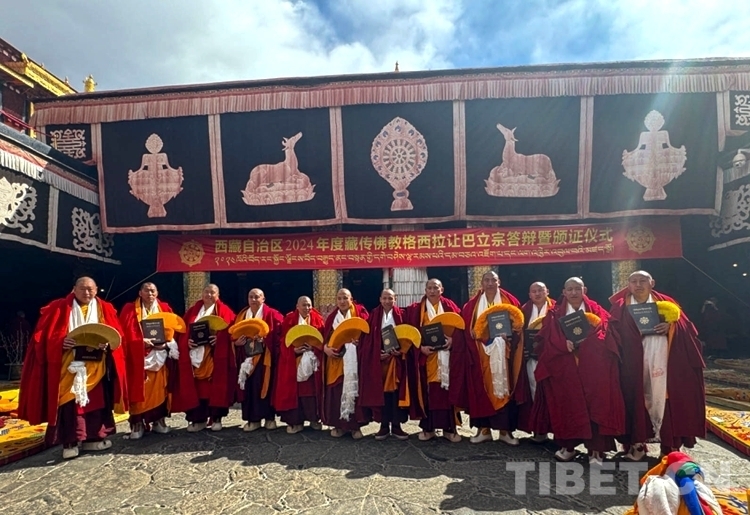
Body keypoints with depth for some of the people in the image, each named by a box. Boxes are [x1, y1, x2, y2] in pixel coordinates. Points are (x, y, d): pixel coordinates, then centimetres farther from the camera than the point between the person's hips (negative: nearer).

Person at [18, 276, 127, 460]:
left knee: (96, 400, 6)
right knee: (69, 401, -5)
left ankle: (92, 437, 16)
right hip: (68, 364, -3)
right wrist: (61, 342, -21)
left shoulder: (105, 309, 9)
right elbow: (45, 335, -3)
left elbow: (115, 334, 4)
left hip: (96, 365, 3)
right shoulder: (59, 308, 2)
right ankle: (70, 442, 1)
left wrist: (107, 343, -16)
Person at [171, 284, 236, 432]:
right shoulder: (193, 310, 15)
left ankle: (216, 418, 9)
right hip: (194, 355, 3)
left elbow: (229, 330, -5)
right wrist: (187, 341, -8)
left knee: (215, 385, -1)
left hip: (215, 356, -3)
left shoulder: (224, 311, 5)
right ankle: (198, 419, 12)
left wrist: (219, 338, -21)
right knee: (196, 386, 3)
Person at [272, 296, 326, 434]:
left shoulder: (317, 320, 6)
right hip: (293, 361, -1)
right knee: (294, 390, 1)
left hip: (313, 361, 1)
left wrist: (313, 347, -17)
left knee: (312, 389, 2)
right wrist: (294, 349, -18)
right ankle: (295, 421, 11)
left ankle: (314, 418, 16)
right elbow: (283, 340, -3)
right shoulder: (289, 320, 2)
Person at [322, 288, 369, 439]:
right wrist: (325, 348, -11)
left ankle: (355, 425, 7)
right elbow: (326, 336, 8)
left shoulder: (360, 312, 3)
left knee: (354, 389, -3)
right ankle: (339, 424, 12)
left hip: (355, 358, -2)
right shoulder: (332, 317, 12)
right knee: (336, 391, 1)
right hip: (336, 359, 3)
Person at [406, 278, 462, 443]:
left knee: (447, 388, 1)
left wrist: (452, 339, -16)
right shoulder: (416, 309, 6)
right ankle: (428, 427, 11)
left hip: (446, 354, 0)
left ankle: (449, 427, 10)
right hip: (426, 354, 0)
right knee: (428, 390, 1)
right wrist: (421, 347, -14)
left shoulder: (450, 306, 8)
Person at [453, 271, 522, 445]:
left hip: (502, 350, -1)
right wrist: (473, 333, -14)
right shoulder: (473, 304, 9)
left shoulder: (510, 301, 8)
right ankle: (484, 429, 10)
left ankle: (505, 430, 10)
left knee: (504, 387, 0)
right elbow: (466, 327, 5)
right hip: (481, 352, 1)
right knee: (481, 388, 1)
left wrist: (512, 332, -15)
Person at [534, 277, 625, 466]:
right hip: (565, 367, 1)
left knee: (595, 404, -5)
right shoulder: (555, 314, 9)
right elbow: (550, 338, -2)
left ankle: (596, 450, 0)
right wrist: (565, 343, -19)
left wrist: (585, 340, -19)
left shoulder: (596, 310, 10)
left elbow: (603, 334, -3)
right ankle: (568, 446, 14)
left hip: (593, 366, 0)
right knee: (568, 404, 2)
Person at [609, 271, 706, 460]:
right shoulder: (621, 306, 6)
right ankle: (636, 443, 10)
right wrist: (633, 333, -16)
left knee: (665, 399, 2)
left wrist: (670, 326, -12)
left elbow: (686, 327, 7)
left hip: (662, 360, 1)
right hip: (633, 362, -1)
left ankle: (670, 445, 13)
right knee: (636, 399, 0)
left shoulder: (665, 303, 10)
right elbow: (614, 331, 0)